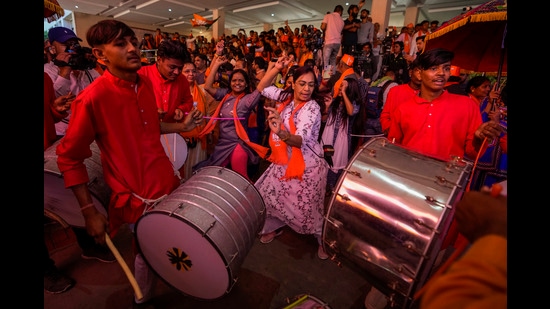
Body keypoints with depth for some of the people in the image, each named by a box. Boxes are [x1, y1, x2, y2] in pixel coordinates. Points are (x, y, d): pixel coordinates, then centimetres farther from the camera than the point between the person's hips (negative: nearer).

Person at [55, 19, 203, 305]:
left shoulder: (145, 83, 1)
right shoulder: (91, 99, -20)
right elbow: (68, 158, -11)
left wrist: (181, 126, 4)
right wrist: (89, 211, -12)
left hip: (167, 181, 6)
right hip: (137, 195, -6)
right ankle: (142, 298, 47)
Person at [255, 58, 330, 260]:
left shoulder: (312, 107, -20)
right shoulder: (287, 97, 0)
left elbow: (300, 140, -32)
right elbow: (261, 88, 8)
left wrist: (281, 133, -53)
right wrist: (276, 68, -5)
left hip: (308, 164, -6)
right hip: (285, 161, 7)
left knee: (308, 206, 3)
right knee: (266, 194, 13)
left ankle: (322, 240, 30)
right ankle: (274, 227, 39)